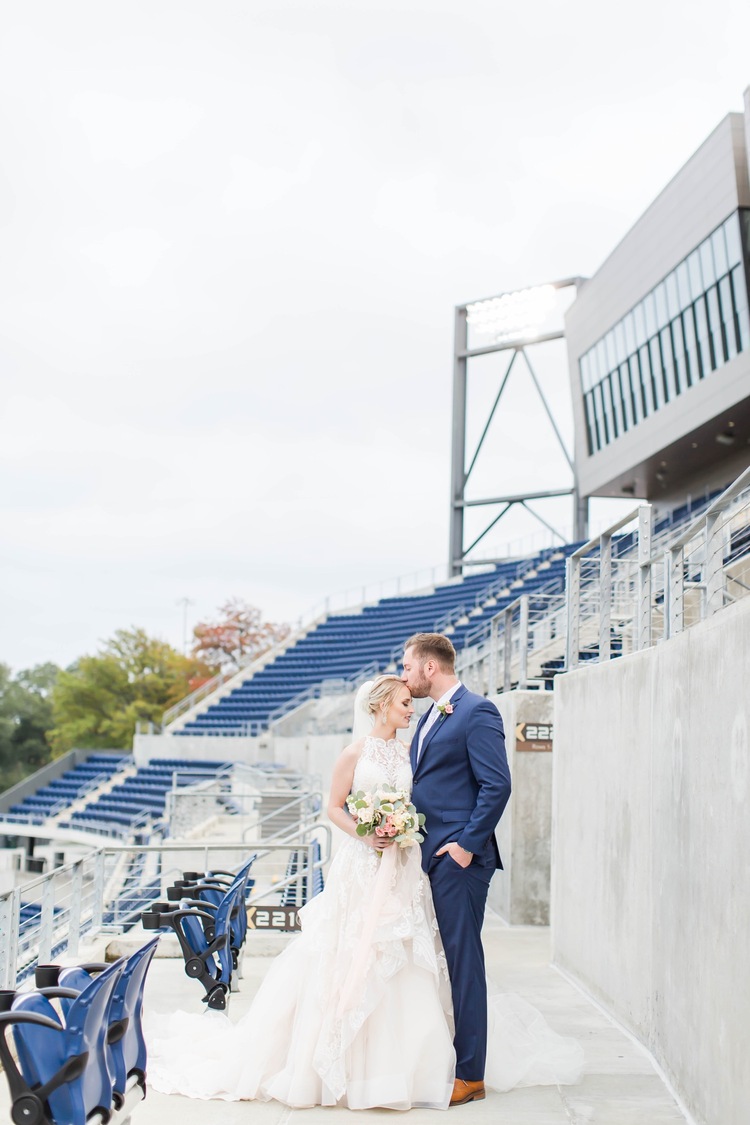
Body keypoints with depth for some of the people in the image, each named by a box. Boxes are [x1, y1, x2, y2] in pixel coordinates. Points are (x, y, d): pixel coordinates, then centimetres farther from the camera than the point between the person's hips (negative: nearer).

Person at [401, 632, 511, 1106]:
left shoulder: (477, 712, -10)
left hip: (458, 858, -9)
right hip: (427, 857, 9)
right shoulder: (429, 717, 19)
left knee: (462, 961, -3)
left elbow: (497, 785, -16)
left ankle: (470, 1075, 4)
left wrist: (467, 845, -16)